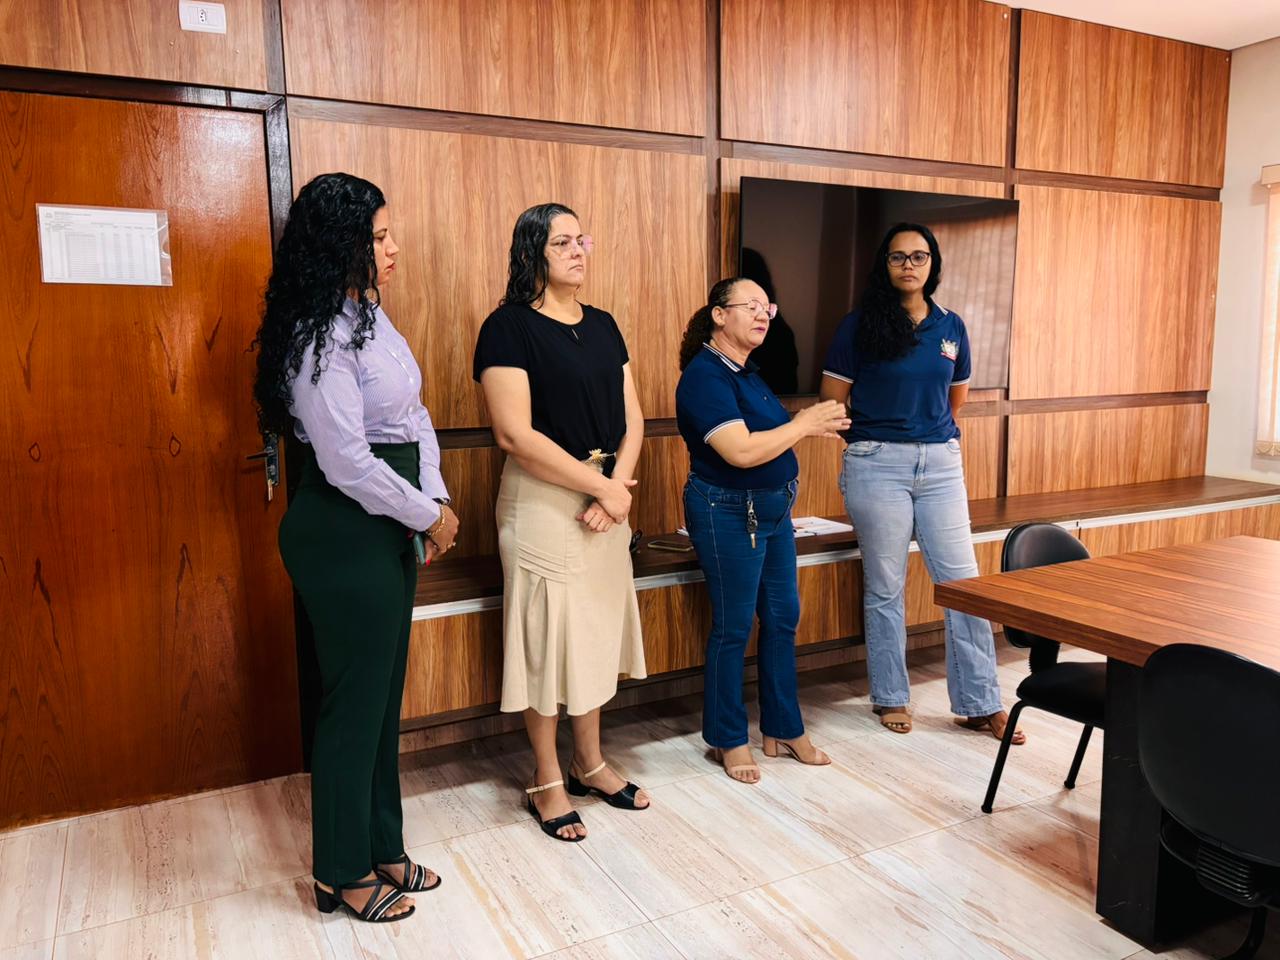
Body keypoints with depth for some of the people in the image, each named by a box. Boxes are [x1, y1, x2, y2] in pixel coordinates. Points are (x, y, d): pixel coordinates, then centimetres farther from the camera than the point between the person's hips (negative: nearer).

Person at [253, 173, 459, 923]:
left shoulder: (372, 318, 11)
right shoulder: (319, 339, -18)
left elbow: (414, 416, 11)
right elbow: (348, 464, -22)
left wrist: (437, 499, -2)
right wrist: (429, 516, -10)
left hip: (388, 528, 9)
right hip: (344, 534, -9)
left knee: (385, 692, 17)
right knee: (355, 699, 3)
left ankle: (381, 848, 33)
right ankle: (343, 874, 23)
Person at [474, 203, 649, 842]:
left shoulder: (602, 326, 11)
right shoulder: (509, 327, -10)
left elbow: (631, 417, 7)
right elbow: (515, 434, -19)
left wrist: (618, 489, -9)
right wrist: (600, 485, -16)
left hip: (605, 498, 7)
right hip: (542, 499, -6)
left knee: (597, 632, 14)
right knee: (546, 636, 3)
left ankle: (589, 764, 32)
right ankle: (546, 781, 22)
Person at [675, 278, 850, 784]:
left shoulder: (747, 372, 12)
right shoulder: (705, 376, -18)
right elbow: (741, 451, -27)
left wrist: (812, 425, 2)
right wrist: (803, 424, -17)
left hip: (773, 510, 9)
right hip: (730, 514, -9)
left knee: (783, 619, 14)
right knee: (733, 628, 3)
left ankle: (783, 730, 28)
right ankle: (729, 740, 21)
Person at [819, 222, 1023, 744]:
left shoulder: (950, 327, 9)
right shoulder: (859, 326, -2)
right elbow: (832, 401, 1)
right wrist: (874, 434, 6)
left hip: (942, 464, 4)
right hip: (878, 466, -3)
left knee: (964, 582, 3)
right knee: (885, 588, 6)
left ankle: (980, 703, 16)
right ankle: (890, 697, 22)